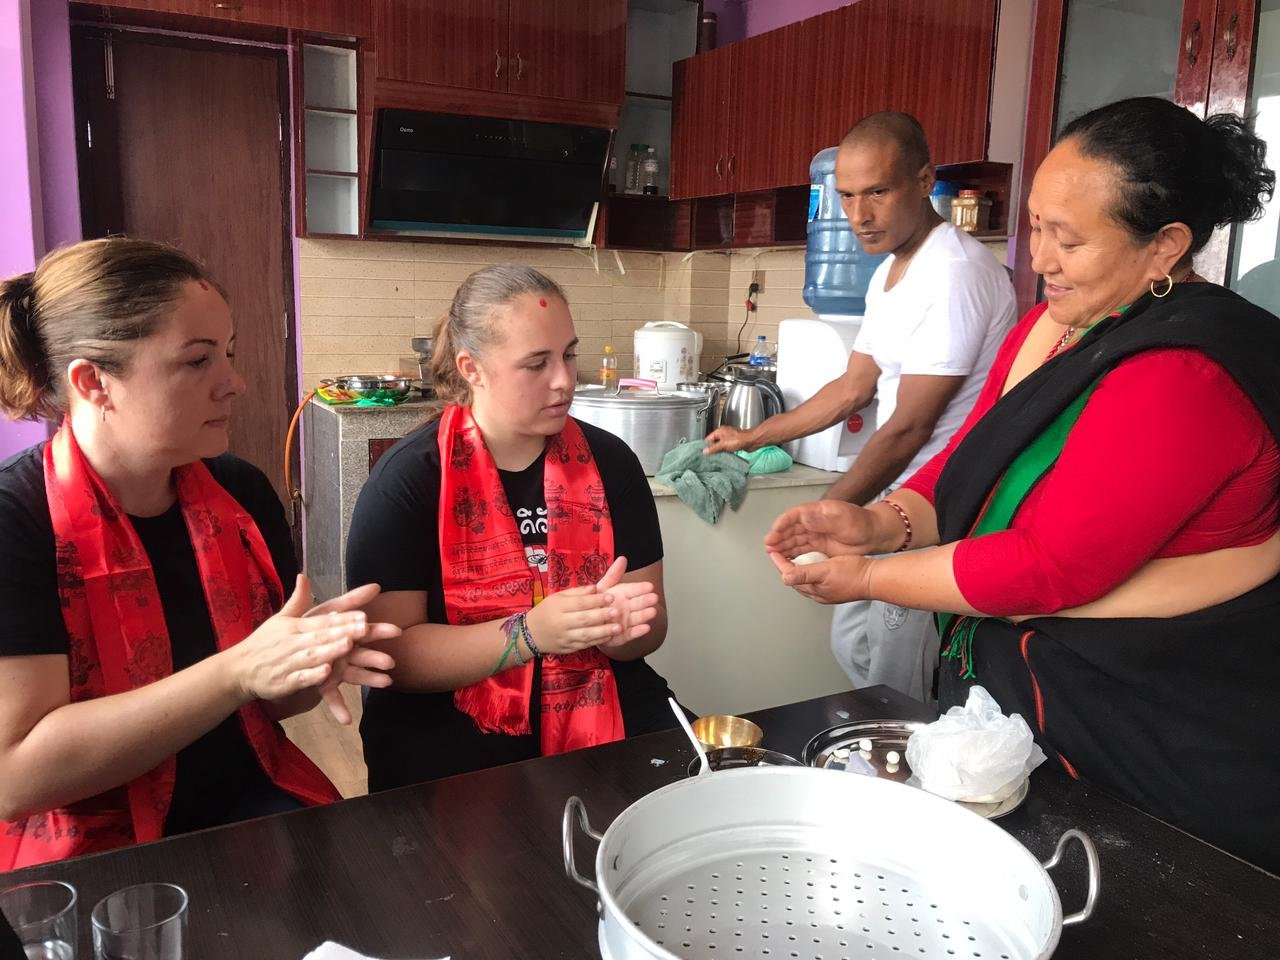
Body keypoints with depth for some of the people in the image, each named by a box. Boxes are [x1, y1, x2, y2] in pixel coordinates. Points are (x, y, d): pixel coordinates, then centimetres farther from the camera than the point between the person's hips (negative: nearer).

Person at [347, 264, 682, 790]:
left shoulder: (609, 461, 2)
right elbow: (390, 653, -12)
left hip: (602, 711, 4)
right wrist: (529, 633, -25)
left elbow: (650, 630, 5)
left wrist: (617, 623, -19)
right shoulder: (407, 477, -8)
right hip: (453, 733, -4)